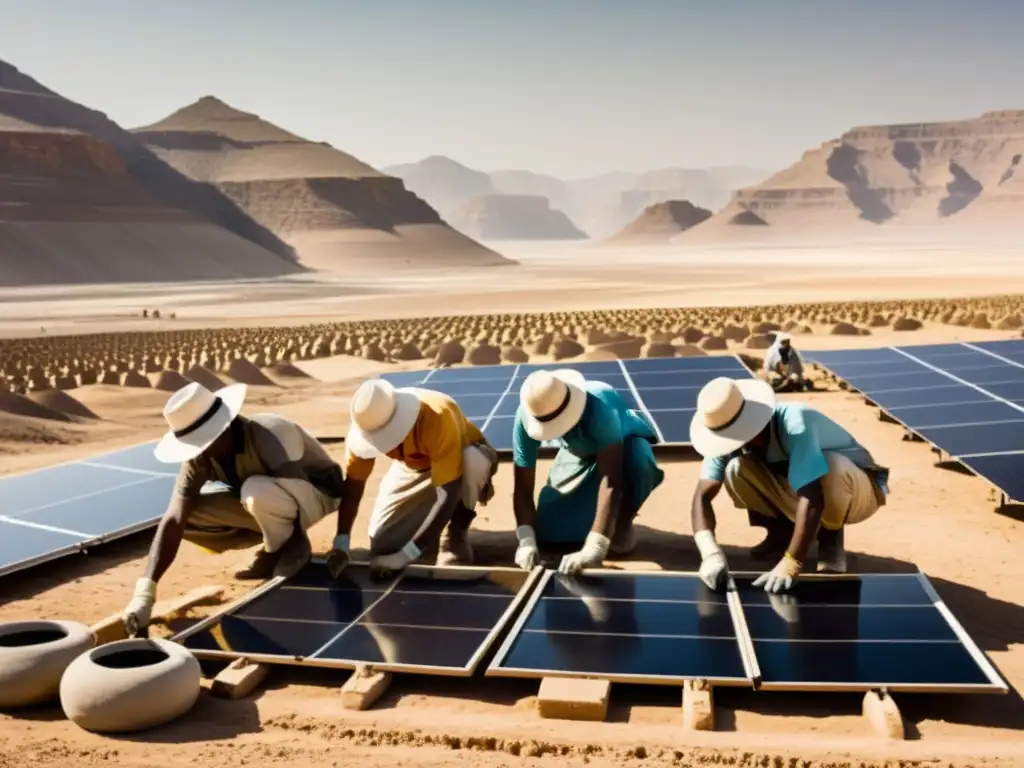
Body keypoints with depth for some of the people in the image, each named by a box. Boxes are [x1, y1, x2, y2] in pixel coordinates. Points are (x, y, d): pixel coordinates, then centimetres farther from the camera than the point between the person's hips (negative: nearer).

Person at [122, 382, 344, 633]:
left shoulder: (271, 435, -36)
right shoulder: (198, 459, -18)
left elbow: (295, 497, -34)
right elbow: (173, 520, -25)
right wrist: (145, 592, -35)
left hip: (317, 492, -7)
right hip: (266, 503, 7)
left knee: (256, 492, -39)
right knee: (187, 515, -14)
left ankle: (293, 545, -10)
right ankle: (276, 544, 1)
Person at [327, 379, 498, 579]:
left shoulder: (438, 418, -42)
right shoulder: (366, 424, -27)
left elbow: (448, 492, -42)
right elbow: (353, 483, -19)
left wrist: (406, 555, -44)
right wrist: (341, 544, -31)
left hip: (464, 457, -4)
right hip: (414, 465, 4)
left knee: (473, 462, -41)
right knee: (382, 544, -11)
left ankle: (457, 531, -14)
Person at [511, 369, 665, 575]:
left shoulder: (599, 407, -44)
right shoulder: (527, 417, -31)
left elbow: (611, 480, -48)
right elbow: (523, 487, -27)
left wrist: (594, 549, -55)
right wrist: (526, 540, -43)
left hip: (625, 443, -3)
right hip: (579, 454, 3)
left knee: (637, 465, -40)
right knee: (548, 532, -12)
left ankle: (623, 524, -8)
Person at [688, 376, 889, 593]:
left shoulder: (794, 425, -36)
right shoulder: (729, 435, -19)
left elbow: (811, 499, -42)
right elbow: (702, 495, -23)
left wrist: (790, 565, -47)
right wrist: (711, 553, -39)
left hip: (857, 489, -4)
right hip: (797, 489, 4)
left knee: (831, 469, -40)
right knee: (736, 469, -22)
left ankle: (831, 539, -10)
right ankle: (781, 532, 2)